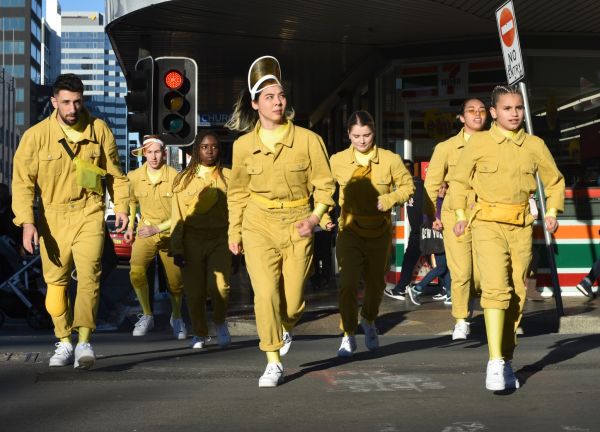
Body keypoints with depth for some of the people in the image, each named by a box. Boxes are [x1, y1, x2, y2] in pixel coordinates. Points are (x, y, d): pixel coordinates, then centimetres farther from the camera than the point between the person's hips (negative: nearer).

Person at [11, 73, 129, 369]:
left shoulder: (99, 130, -1)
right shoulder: (36, 135, -5)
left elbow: (114, 172, 10)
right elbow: (22, 182, -6)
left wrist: (121, 205, 1)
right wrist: (27, 222, -15)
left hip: (89, 213, -1)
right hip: (52, 217, 1)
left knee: (89, 275, -16)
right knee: (56, 281, 7)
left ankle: (84, 341, -13)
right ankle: (64, 343, 21)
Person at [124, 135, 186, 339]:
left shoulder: (174, 177, -16)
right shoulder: (135, 177, -5)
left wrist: (157, 228, -22)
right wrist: (130, 227, 13)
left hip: (169, 233, -2)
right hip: (145, 232, 2)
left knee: (175, 282, 4)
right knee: (136, 272, -22)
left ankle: (176, 318, 34)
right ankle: (147, 315, -1)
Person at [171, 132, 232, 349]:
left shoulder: (227, 176, 6)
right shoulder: (184, 178, 8)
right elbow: (178, 215, 5)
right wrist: (177, 248, -1)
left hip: (219, 238, -1)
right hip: (192, 239, 1)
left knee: (219, 286, -17)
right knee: (194, 291, 2)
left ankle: (220, 322, 12)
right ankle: (200, 334, 24)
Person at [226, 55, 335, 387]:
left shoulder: (308, 140, -4)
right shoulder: (243, 145, 1)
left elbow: (324, 184, 1)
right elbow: (237, 192, 13)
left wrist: (315, 217, -14)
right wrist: (234, 232, 12)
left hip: (297, 225, 0)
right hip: (258, 224, 1)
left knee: (293, 298, 4)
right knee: (265, 293, -11)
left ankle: (285, 329, 41)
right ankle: (273, 363, 2)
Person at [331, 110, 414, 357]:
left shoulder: (390, 160, -4)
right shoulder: (337, 162, -3)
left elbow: (407, 186, 4)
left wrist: (389, 199, -13)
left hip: (380, 232, 1)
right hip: (350, 231, -1)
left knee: (376, 283, 14)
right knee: (348, 283, -15)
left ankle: (368, 320, 44)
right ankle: (348, 335, -1)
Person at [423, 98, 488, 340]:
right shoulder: (446, 148, 3)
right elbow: (432, 183, 7)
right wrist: (431, 215, 0)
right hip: (455, 217, -1)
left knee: (482, 275, -3)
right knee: (460, 273, -6)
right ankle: (461, 321, 12)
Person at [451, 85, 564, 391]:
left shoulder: (535, 145, 8)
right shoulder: (479, 142, 1)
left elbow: (554, 180, 20)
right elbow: (459, 180, 9)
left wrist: (552, 211, 7)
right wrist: (460, 215, -2)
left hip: (521, 226, 3)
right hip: (488, 224, -3)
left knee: (517, 293, 5)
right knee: (496, 288, -18)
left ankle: (507, 361, 18)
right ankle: (495, 362, -19)